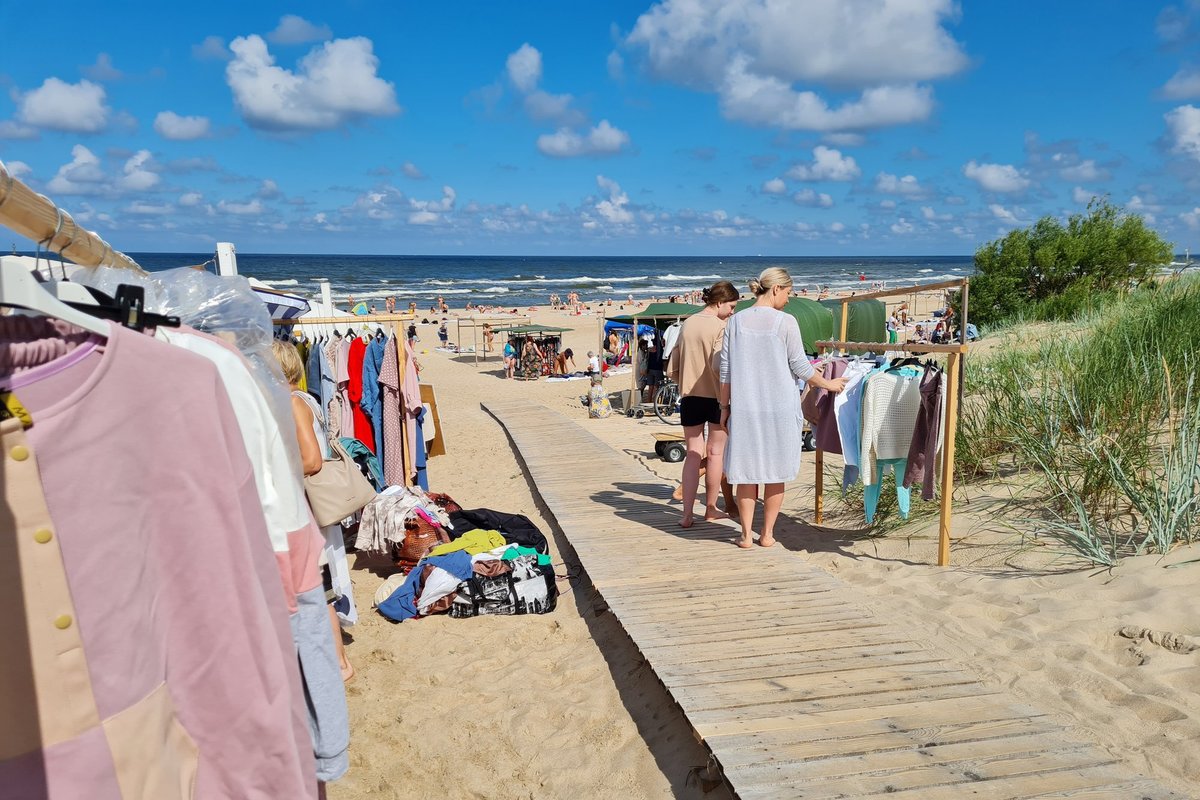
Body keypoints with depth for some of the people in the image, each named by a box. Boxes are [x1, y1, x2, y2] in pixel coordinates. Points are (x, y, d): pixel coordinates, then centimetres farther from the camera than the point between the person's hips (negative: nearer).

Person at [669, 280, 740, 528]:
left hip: (690, 397, 5)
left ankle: (687, 514, 3)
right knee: (715, 453, 11)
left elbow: (672, 370, 9)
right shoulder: (720, 326, -11)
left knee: (692, 454, 8)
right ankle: (711, 509, 21)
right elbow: (718, 365, -25)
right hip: (715, 396, -5)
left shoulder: (687, 324, 8)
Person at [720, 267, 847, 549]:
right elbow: (800, 367, -4)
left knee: (746, 471, 9)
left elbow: (726, 369, 4)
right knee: (775, 472, 11)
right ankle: (767, 534, 18)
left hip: (744, 408, 3)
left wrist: (725, 407, 11)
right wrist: (828, 384, 12)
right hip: (779, 407, -2)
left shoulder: (736, 321, 2)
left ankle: (747, 535, 12)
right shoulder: (785, 322, -8)